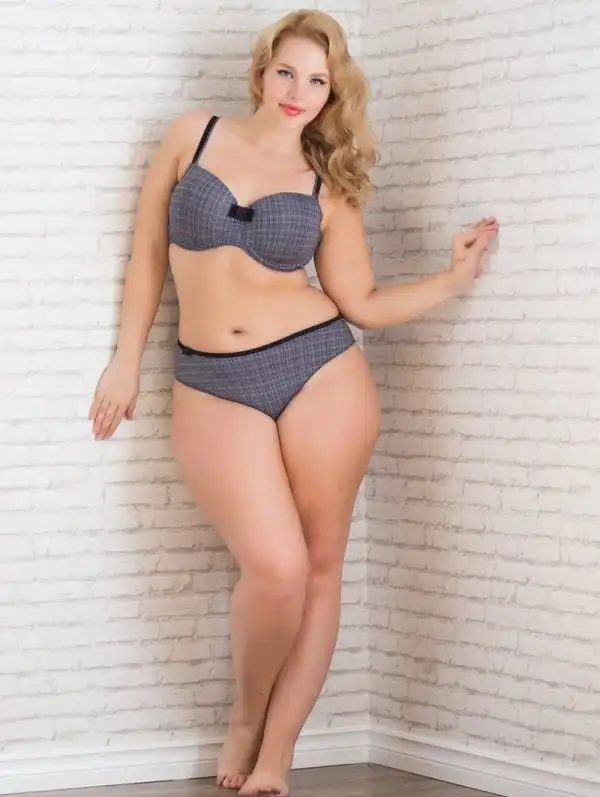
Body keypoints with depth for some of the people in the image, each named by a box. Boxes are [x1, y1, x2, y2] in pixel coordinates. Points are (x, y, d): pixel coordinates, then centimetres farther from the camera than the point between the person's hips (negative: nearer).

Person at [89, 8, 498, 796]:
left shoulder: (328, 185, 5)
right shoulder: (193, 135, 5)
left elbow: (362, 304, 6)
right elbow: (149, 250, 10)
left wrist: (455, 275, -4)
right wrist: (126, 360, 9)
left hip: (320, 372, 2)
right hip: (213, 387, -1)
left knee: (318, 568, 1)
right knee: (275, 568, -17)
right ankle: (245, 716, 11)